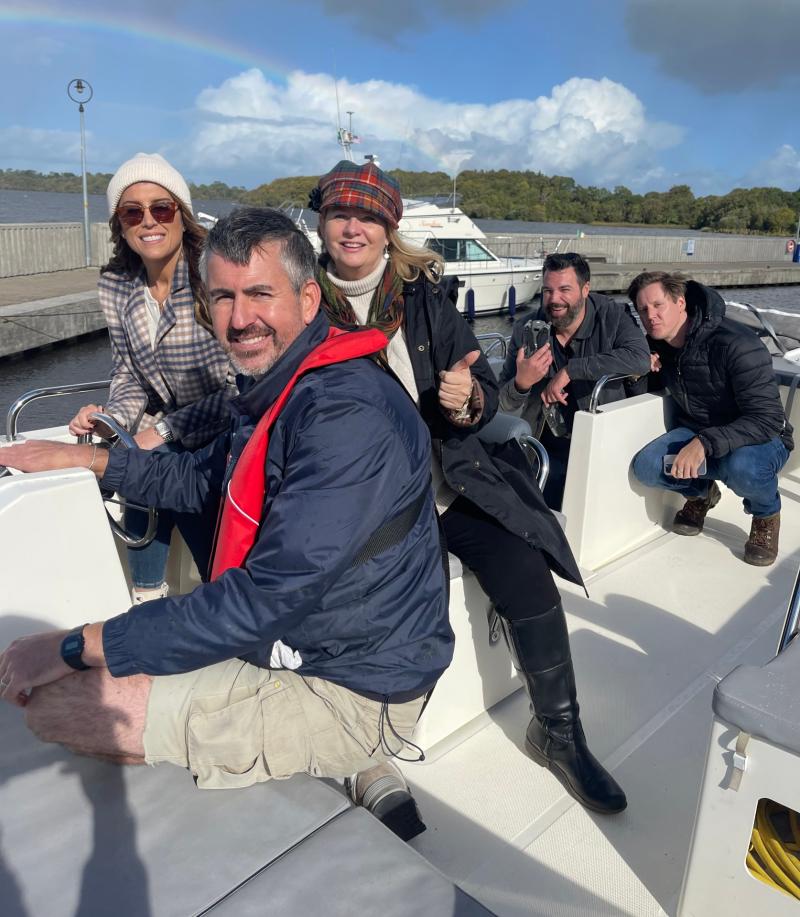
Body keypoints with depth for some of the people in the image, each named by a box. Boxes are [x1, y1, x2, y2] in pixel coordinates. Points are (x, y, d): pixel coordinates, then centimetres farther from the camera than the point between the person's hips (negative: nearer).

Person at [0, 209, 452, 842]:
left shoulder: (347, 414, -26)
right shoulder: (276, 390, 6)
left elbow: (267, 597, -28)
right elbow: (203, 479, 22)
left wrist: (76, 647, -20)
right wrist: (84, 457, 17)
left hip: (352, 694, -9)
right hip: (293, 642, 9)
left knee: (58, 700, -12)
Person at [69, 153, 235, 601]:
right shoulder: (115, 286, 2)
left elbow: (243, 385, -17)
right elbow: (129, 375, 10)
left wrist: (165, 430, -18)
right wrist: (109, 417, -9)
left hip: (229, 434, -4)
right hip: (171, 437, 5)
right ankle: (147, 595, 9)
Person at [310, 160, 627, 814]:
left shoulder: (426, 294, 4)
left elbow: (486, 390, 6)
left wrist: (469, 400, -17)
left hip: (446, 481, 2)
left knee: (527, 575, -16)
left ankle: (559, 731, 10)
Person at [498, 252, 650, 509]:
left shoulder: (612, 315, -6)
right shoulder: (526, 329, -1)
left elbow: (641, 359, -27)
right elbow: (506, 405, 0)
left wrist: (570, 370, -29)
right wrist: (520, 384, -25)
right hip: (547, 447, 3)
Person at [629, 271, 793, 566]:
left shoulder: (737, 344, -26)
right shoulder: (657, 344, -5)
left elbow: (767, 419, -30)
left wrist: (704, 443, -42)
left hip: (759, 440, -5)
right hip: (694, 431, 5)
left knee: (742, 468, -39)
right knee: (646, 467, -22)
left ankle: (766, 514, -2)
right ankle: (701, 492, 12)